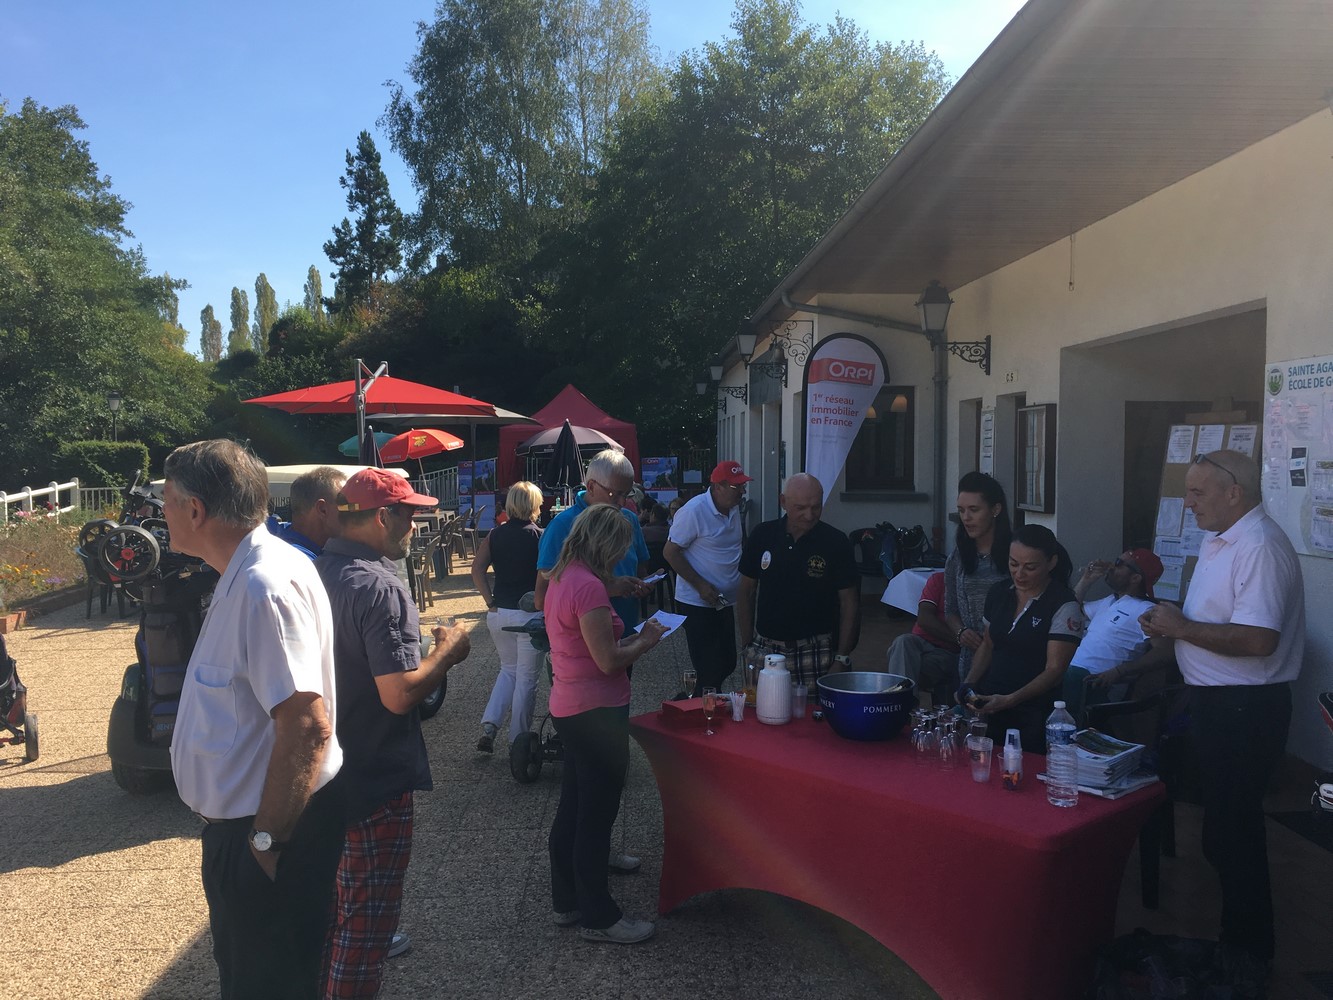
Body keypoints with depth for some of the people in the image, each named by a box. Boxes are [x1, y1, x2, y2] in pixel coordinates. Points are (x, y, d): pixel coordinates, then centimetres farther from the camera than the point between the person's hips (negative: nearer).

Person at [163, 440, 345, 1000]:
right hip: (242, 822, 10)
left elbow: (306, 726, -32)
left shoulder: (264, 587, -27)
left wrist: (267, 839, -23)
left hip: (270, 830, -10)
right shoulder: (246, 575, 7)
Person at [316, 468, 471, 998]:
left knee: (331, 903, 26)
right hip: (375, 778, -9)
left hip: (327, 768, 9)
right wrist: (447, 650, -13)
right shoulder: (379, 587, -24)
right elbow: (399, 694, -29)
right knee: (367, 917, 8)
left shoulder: (318, 572, 3)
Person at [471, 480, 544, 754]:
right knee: (526, 678, 9)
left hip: (499, 614, 4)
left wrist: (491, 600, -1)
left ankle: (489, 725, 9)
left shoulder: (495, 536, 4)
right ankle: (518, 740, 16)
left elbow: (477, 570, -6)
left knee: (508, 670, 24)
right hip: (530, 615, -4)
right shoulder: (540, 537, -7)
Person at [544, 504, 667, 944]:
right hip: (596, 711, -10)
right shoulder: (589, 586, -22)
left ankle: (567, 901, 33)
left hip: (568, 707, 10)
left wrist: (630, 638, 8)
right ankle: (598, 917, 16)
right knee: (597, 815, 3)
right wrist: (646, 642, -6)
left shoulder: (561, 579, 8)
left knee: (573, 809, 19)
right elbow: (608, 661, -22)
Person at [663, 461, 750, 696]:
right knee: (710, 669, -2)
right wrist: (701, 586, -19)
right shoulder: (694, 511, -17)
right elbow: (670, 552, -16)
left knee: (727, 663, 14)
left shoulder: (734, 508, 6)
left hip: (725, 603, 8)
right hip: (697, 603, -8)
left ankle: (696, 697, 33)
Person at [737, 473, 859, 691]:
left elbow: (849, 603, -2)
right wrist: (748, 645, 6)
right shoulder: (762, 536, 2)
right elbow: (746, 593, 9)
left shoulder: (835, 542, -5)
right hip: (766, 649, 2)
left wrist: (842, 659, -7)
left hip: (816, 651, -2)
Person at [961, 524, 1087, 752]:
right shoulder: (999, 592, 7)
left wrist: (1009, 700, -24)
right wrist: (969, 684, 1)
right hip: (988, 707, 5)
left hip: (1034, 716, -5)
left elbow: (1054, 670, -13)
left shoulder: (1063, 606, -11)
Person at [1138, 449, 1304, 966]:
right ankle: (1238, 924, 39)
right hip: (1215, 702, 10)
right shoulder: (1217, 541, 12)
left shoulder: (1261, 547, -21)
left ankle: (1247, 951, 18)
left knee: (1232, 830, 1)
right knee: (1222, 818, 21)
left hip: (1244, 709, -10)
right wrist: (1168, 624, 4)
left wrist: (1182, 628, -20)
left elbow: (1258, 638, -31)